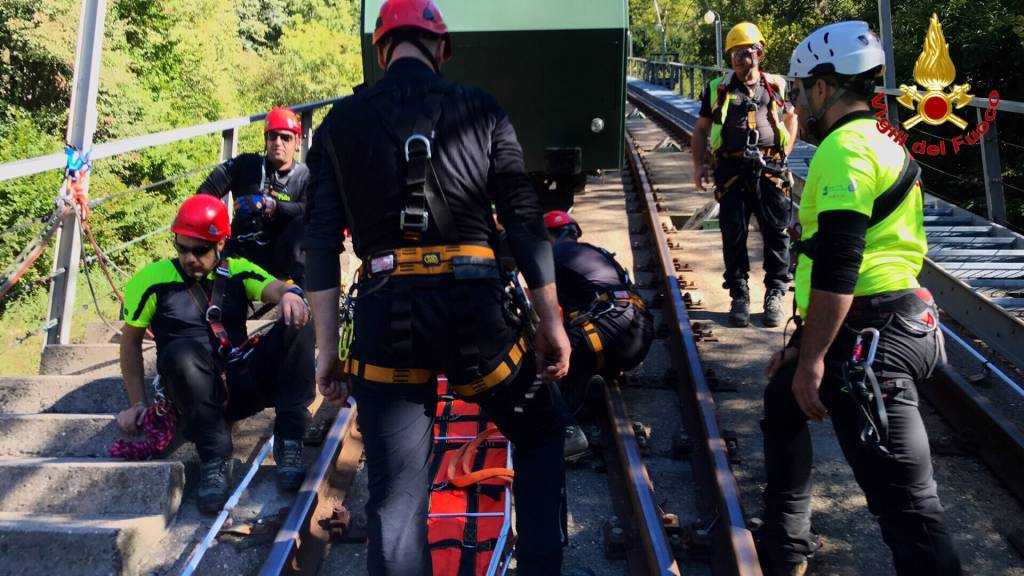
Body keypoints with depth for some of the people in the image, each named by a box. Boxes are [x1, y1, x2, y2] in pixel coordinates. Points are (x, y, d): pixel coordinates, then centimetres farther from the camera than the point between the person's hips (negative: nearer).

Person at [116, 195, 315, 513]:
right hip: (197, 393, -2)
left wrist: (290, 294, -38)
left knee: (297, 326, -20)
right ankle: (215, 459, -26)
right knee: (182, 352, -36)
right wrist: (137, 403, 3)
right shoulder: (154, 280, 0)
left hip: (245, 384, 3)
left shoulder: (237, 272, 7)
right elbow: (131, 341, 8)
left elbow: (276, 287, -12)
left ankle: (288, 442, -21)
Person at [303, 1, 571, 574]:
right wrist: (551, 322, 9)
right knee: (543, 433, 26)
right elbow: (525, 221, 3)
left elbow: (322, 243, 5)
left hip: (385, 320, 1)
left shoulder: (342, 122, 10)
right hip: (476, 309, 0)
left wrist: (327, 348, 9)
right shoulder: (481, 108, 7)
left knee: (397, 495, 10)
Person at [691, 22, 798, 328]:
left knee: (776, 233, 3)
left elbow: (791, 118, 24)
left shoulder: (777, 85, 9)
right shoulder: (718, 88, 7)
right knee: (734, 235, 3)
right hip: (732, 170, 0)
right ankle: (739, 296, 14)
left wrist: (785, 153, 13)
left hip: (771, 169, 0)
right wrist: (698, 164, 6)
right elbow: (701, 128, 14)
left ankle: (775, 294, 14)